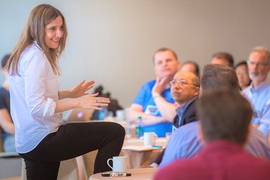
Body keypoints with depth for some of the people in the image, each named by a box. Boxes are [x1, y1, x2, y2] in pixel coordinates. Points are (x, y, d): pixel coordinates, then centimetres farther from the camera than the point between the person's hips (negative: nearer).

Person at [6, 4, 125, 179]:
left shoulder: (24, 54, 13)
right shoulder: (36, 57, -16)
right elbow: (36, 106, -24)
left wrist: (69, 93, 14)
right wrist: (77, 102, -20)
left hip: (29, 142, 10)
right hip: (42, 139, -10)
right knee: (115, 132, -11)